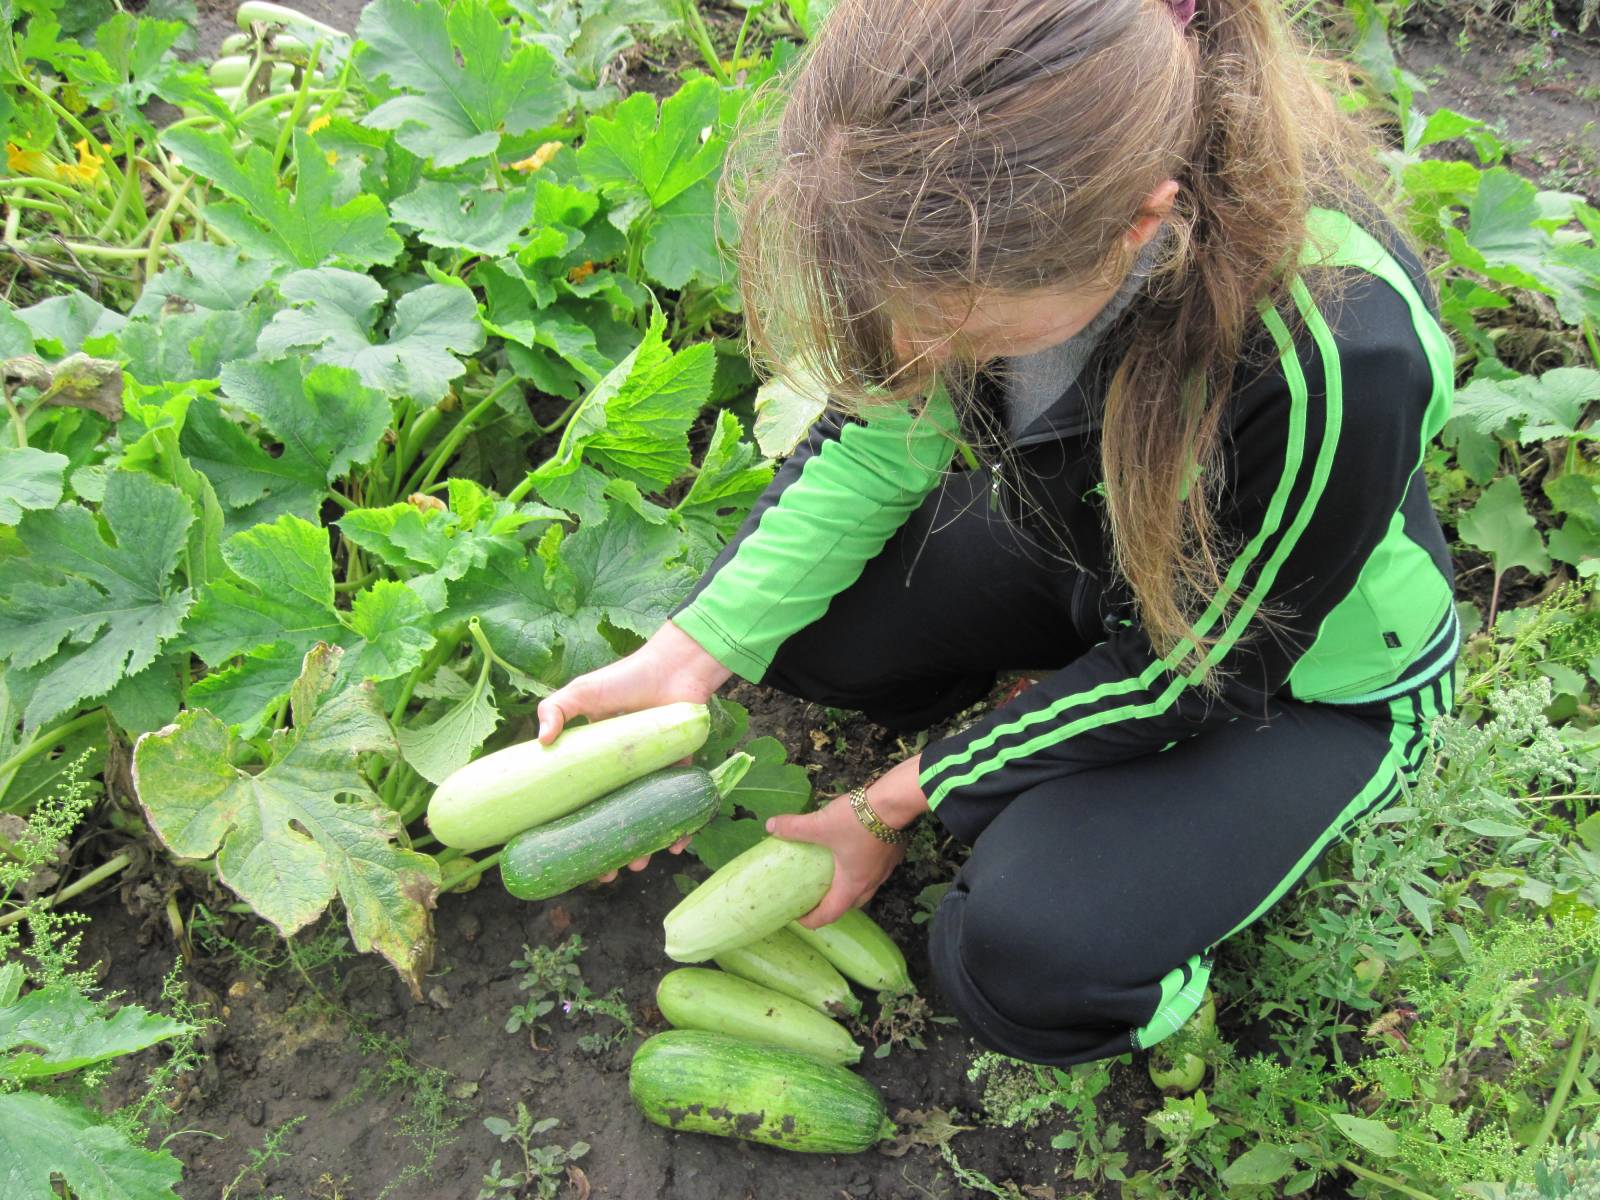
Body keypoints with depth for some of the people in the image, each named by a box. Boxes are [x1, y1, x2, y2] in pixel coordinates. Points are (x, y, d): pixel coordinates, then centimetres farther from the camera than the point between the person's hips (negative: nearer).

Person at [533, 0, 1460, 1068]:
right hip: (1081, 541, 5)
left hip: (1312, 673, -5)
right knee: (793, 611, -13)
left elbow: (1180, 675, -24)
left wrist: (892, 806, -17)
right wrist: (692, 653, -18)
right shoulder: (991, 197, -26)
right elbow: (879, 439, -8)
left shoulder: (1336, 360, -41)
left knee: (1030, 960, -24)